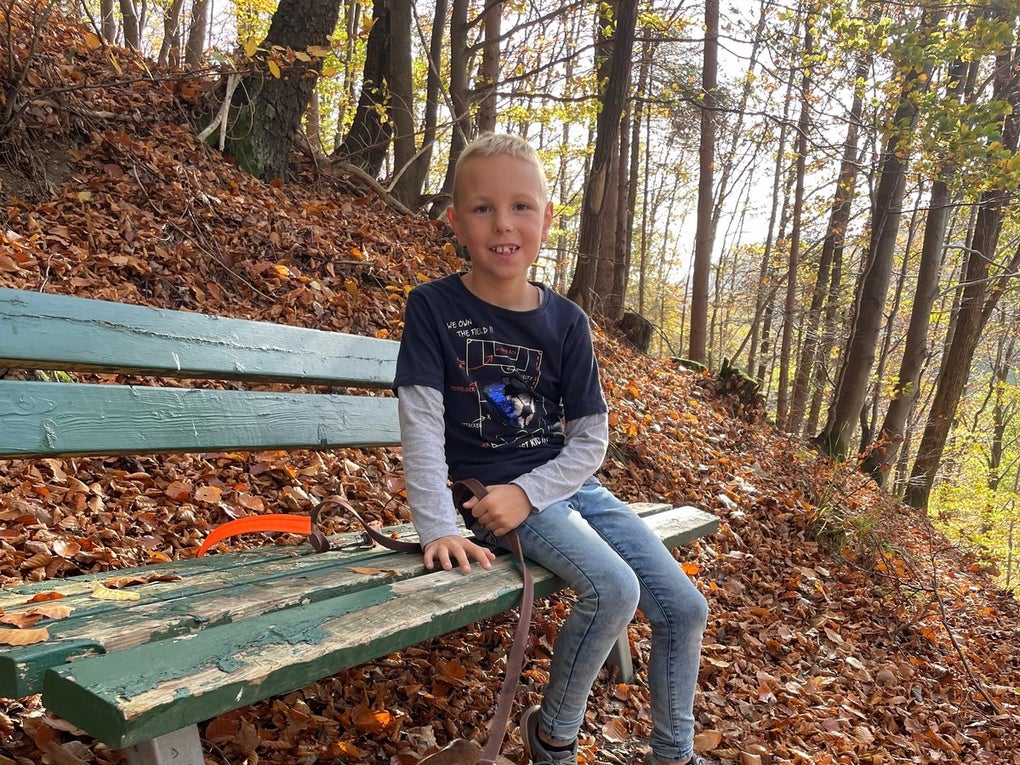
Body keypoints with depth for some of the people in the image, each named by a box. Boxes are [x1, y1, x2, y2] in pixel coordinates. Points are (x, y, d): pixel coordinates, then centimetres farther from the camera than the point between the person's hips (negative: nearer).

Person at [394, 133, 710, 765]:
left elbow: (591, 437, 0)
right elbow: (422, 426, -11)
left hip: (566, 482, 5)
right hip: (490, 487, -5)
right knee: (615, 589, -26)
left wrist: (527, 493, -14)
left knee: (685, 608, -1)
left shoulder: (567, 322, 1)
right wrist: (439, 528, -19)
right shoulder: (434, 308, -7)